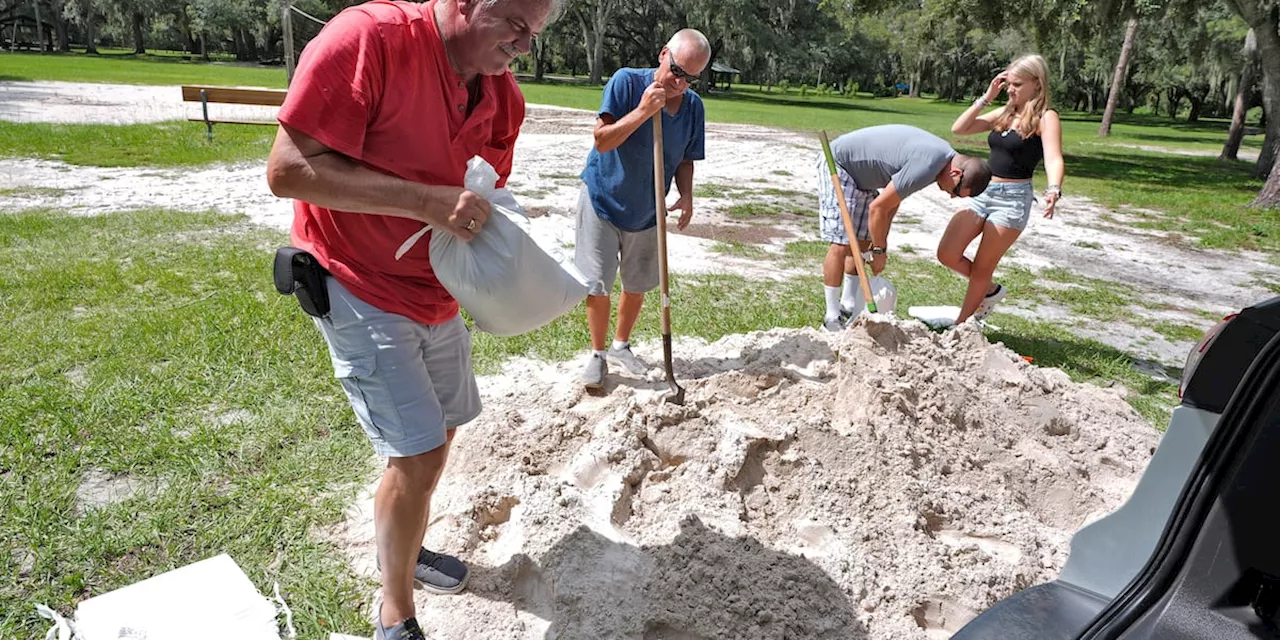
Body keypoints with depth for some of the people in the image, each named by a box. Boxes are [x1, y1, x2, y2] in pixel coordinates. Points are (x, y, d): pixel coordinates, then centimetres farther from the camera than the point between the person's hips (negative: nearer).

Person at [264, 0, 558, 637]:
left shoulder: (503, 96, -3)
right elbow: (288, 169, -26)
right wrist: (425, 199, -33)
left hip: (438, 292, 8)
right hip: (360, 290, -7)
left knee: (440, 434, 19)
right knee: (417, 454, -9)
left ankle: (402, 547, 45)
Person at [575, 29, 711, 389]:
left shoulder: (693, 106, -5)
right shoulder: (626, 82, -18)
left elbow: (685, 159, 5)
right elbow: (602, 140, -23)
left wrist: (686, 197, -12)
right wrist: (643, 111, -32)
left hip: (646, 211, 4)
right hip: (602, 200, -4)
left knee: (638, 285, 14)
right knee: (597, 285, 0)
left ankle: (621, 346, 36)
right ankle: (597, 354, 20)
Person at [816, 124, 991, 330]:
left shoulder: (944, 154, 0)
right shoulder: (926, 167, -31)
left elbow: (894, 196, 8)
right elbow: (878, 207, -25)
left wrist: (881, 241, 7)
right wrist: (879, 251, -11)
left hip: (860, 174, 10)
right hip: (837, 164, -10)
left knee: (863, 241, 9)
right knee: (842, 244, -13)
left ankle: (848, 306, 20)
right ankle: (832, 317, -6)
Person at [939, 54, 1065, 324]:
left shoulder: (1046, 118, -7)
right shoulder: (1004, 113, 12)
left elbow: (1053, 159, -21)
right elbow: (959, 129, 9)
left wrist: (1054, 190, -41)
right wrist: (986, 97, 2)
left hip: (1013, 198, -6)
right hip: (983, 192, 6)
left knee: (981, 268, 1)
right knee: (947, 255, 1)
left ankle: (961, 326, 17)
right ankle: (991, 290, 26)